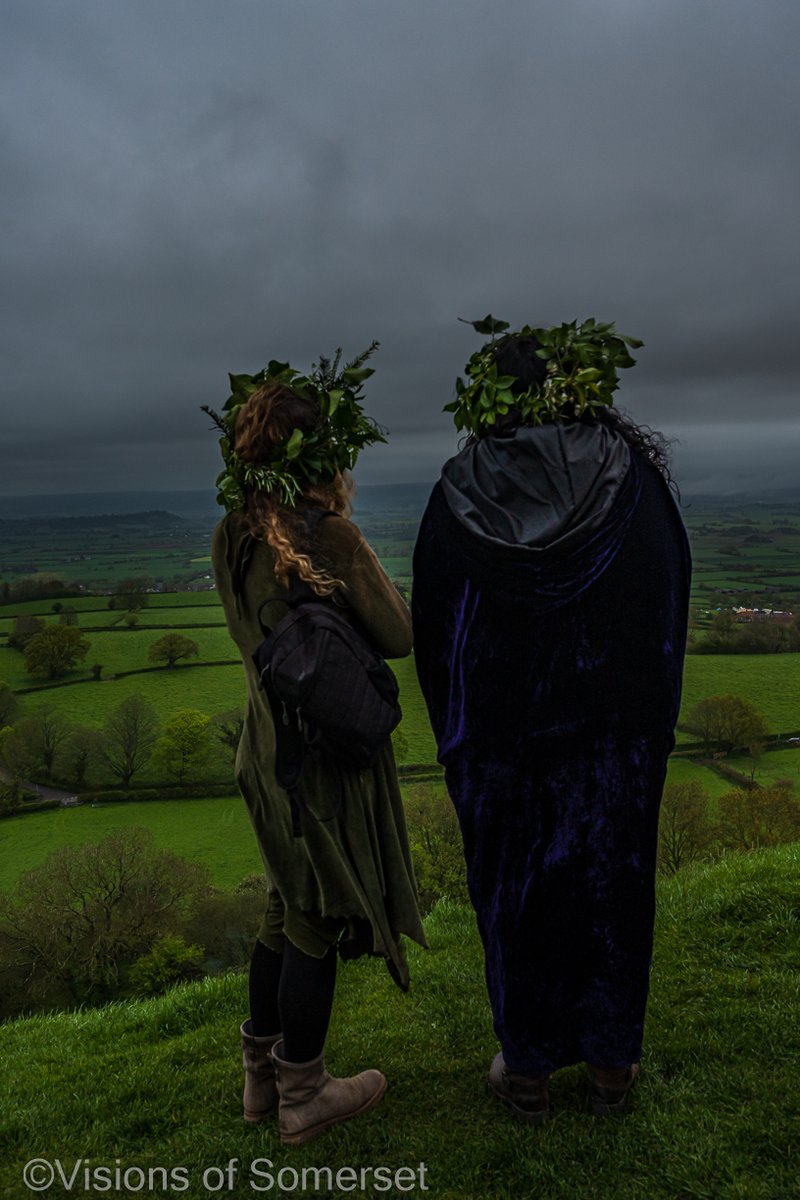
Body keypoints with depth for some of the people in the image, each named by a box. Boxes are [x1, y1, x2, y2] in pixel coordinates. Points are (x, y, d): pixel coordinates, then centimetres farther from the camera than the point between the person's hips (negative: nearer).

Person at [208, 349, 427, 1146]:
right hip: (330, 754, -7)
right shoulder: (331, 537, -23)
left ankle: (262, 1074, 39)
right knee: (320, 925, 11)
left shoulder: (232, 538, -1)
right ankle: (302, 1097, 29)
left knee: (286, 910, 23)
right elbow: (398, 637, -12)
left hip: (267, 746, 7)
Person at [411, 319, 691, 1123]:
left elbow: (431, 629, -4)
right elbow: (671, 606, -2)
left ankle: (527, 1072, 31)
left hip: (501, 735, -1)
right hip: (616, 735, 1)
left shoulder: (458, 492, -8)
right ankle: (611, 1066, 34)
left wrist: (457, 736, 8)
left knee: (515, 890, 15)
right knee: (610, 885, 18)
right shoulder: (634, 475, -7)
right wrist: (652, 722, 10)